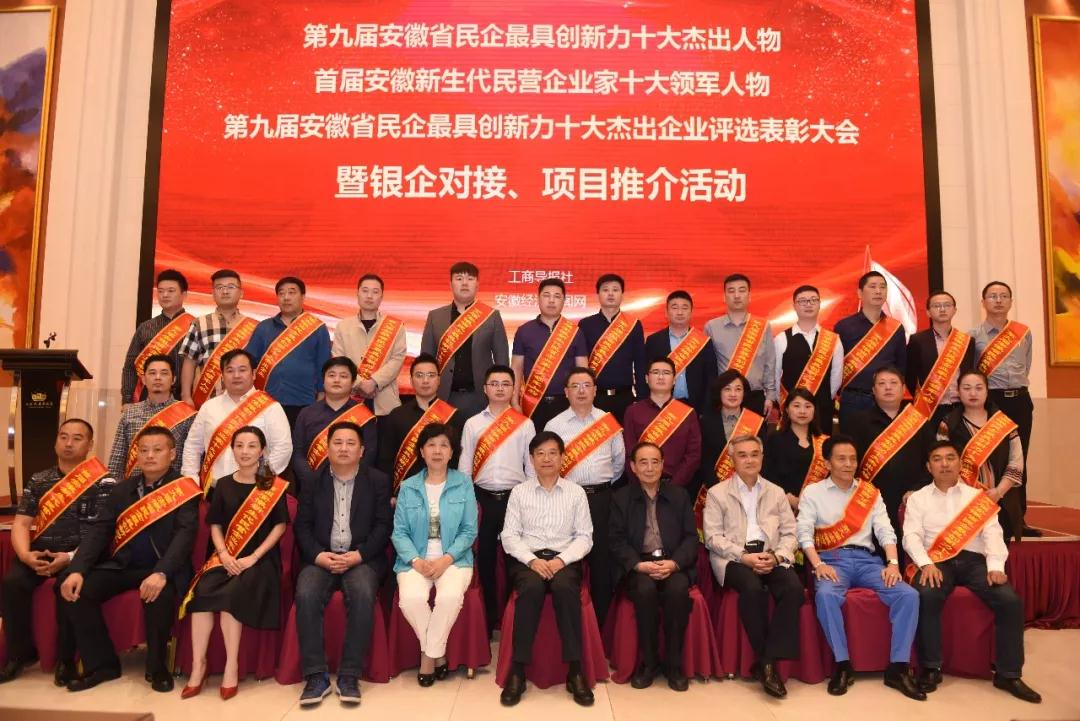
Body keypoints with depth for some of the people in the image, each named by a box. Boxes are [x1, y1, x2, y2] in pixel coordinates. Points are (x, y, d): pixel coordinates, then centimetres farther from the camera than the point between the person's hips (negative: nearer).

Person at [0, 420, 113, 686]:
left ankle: (66, 657, -12)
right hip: (40, 553, 4)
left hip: (81, 554, -4)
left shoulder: (103, 482, 0)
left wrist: (71, 557, -21)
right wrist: (26, 555, -11)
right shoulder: (38, 481, 15)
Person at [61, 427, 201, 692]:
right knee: (75, 591, -16)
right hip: (122, 566, 5)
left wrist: (161, 573, -33)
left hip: (162, 568, -5)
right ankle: (101, 664, 2)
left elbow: (186, 533, -17)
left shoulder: (184, 490, -5)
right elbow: (98, 530, 5)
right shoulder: (122, 489, 12)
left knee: (160, 595, -35)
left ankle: (157, 666, -8)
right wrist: (77, 570, -12)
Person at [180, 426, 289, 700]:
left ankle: (232, 665, -15)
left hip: (261, 559, -3)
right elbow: (215, 525, 10)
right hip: (226, 558, 4)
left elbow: (280, 526, -4)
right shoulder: (223, 485, 10)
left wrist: (253, 557, -13)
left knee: (230, 595, -29)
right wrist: (224, 555, -7)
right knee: (202, 591, -25)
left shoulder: (274, 486, -1)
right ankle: (198, 664, -15)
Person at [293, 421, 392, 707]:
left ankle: (349, 676, -20)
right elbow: (302, 525, 6)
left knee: (362, 594, -32)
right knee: (306, 595, -28)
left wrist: (358, 555, -13)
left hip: (362, 558, -2)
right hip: (321, 558, 2)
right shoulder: (313, 480, 12)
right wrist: (319, 555, -11)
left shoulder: (378, 480, 7)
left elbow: (383, 525, 1)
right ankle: (316, 675, -17)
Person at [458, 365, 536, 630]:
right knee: (485, 557, 7)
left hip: (516, 496, -1)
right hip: (484, 497, 1)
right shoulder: (473, 424, 6)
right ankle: (488, 618, 21)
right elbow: (464, 465, 6)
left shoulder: (525, 424, 4)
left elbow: (531, 464, 4)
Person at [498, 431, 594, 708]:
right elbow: (509, 536, 3)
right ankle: (518, 670, -25)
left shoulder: (576, 492, 8)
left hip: (565, 559, 0)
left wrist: (561, 560, -13)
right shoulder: (519, 492, 7)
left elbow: (584, 537, 4)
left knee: (565, 587, -34)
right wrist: (532, 560, -14)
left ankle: (575, 671, -26)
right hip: (527, 558, 0)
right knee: (532, 587, -34)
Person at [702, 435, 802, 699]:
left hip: (771, 557, 3)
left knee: (793, 588, -28)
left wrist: (776, 556, -10)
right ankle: (765, 660, -17)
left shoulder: (776, 492, 18)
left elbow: (790, 533, 11)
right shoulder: (717, 493, 7)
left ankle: (770, 661, -22)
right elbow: (713, 537, -2)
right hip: (734, 558, -3)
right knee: (753, 588, -34)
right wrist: (745, 557, -15)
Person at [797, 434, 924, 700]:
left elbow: (885, 530, 7)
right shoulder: (813, 492, 6)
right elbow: (804, 532, -4)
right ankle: (843, 665, -21)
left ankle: (898, 668, -12)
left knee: (908, 595, -21)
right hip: (833, 560, -3)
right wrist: (818, 565, -19)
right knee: (825, 595, -35)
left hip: (867, 559, 3)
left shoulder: (870, 492, 16)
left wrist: (893, 563, -10)